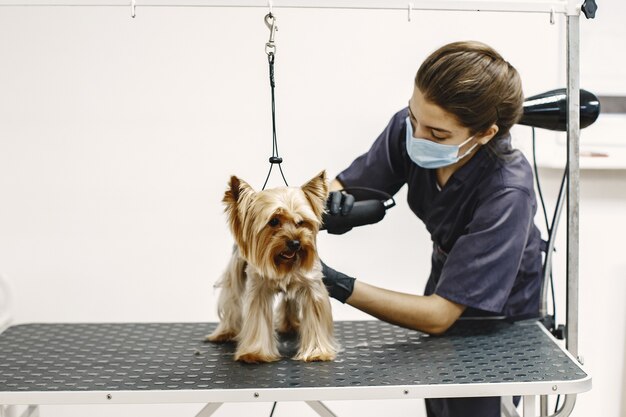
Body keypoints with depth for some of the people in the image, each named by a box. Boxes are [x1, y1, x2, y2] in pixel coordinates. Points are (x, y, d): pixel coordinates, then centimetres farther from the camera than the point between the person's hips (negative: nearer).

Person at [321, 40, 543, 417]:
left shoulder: (507, 192, -37)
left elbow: (438, 316, -35)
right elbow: (342, 186, -11)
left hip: (497, 313, -5)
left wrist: (339, 285, -42)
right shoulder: (410, 126, -24)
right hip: (443, 287, 5)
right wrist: (333, 200, -35)